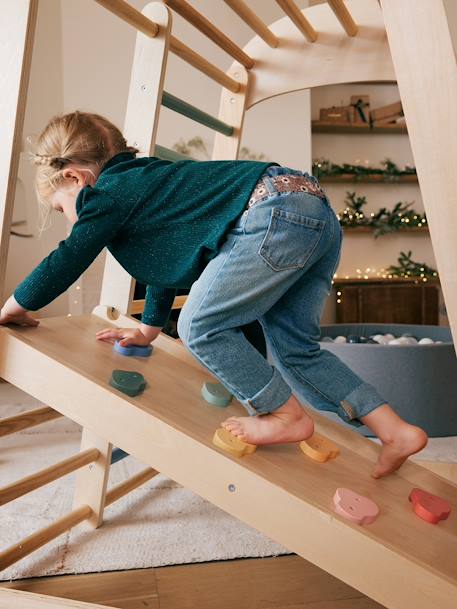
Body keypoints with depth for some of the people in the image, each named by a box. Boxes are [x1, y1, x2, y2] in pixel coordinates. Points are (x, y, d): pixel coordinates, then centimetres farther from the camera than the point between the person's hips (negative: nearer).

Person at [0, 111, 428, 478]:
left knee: (201, 327, -5)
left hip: (276, 214, -10)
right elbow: (166, 262, 39)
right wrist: (148, 329, 47)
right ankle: (394, 431, 15)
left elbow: (62, 265, 6)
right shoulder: (142, 181, 30)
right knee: (294, 349, 13)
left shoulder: (108, 193, 3)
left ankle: (286, 414, 5)